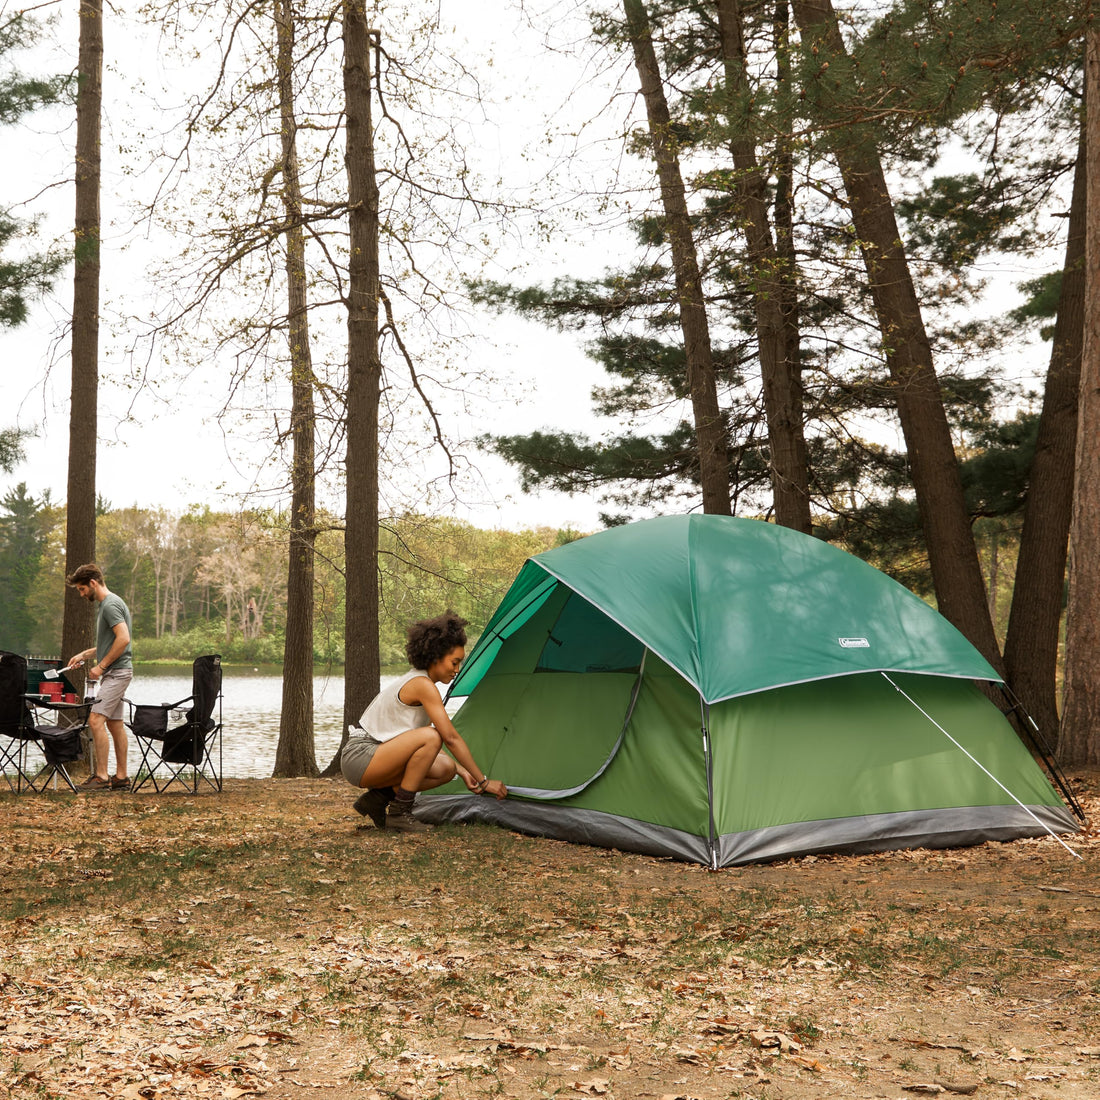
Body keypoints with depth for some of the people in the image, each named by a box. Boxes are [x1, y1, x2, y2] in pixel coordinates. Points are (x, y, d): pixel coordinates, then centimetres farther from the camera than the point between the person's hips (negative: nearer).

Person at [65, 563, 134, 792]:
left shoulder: (110, 605, -14)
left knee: (96, 720, -15)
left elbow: (123, 638, -24)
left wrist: (101, 666, -19)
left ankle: (101, 776, -15)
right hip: (114, 672, 11)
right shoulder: (107, 604, 19)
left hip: (117, 671, -11)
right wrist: (85, 654, 19)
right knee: (114, 723, 11)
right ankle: (121, 777, 15)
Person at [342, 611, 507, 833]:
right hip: (359, 758, -9)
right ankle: (399, 814, -16)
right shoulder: (423, 685, -17)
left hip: (375, 757, 9)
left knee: (446, 769, 2)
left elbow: (426, 745, 18)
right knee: (429, 737, -27)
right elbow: (451, 738, -19)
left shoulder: (415, 680, 12)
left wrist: (463, 772, 10)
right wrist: (484, 781, -15)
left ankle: (377, 798, 8)